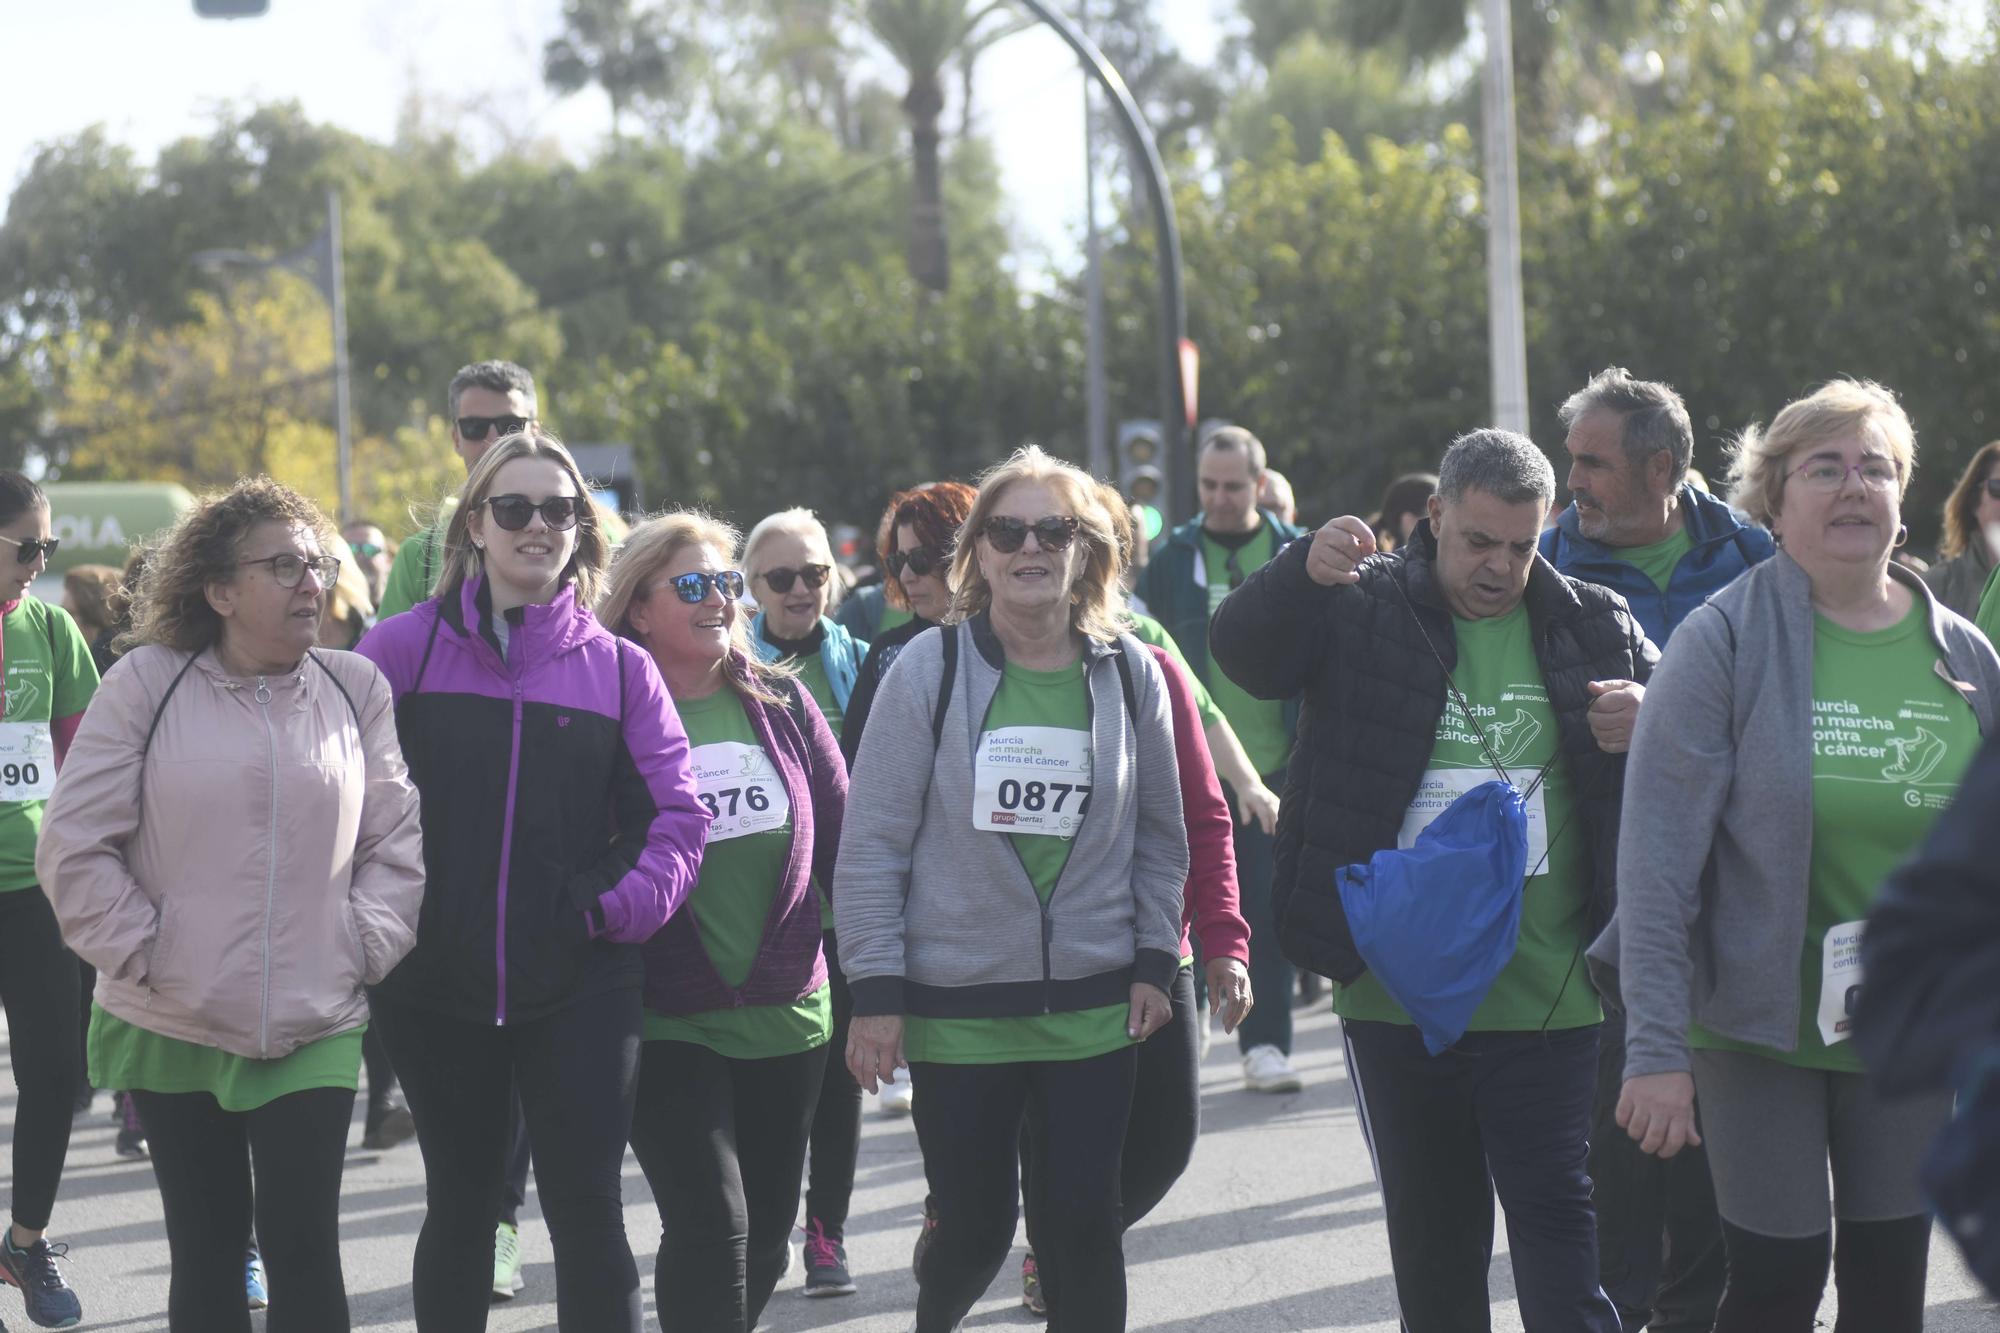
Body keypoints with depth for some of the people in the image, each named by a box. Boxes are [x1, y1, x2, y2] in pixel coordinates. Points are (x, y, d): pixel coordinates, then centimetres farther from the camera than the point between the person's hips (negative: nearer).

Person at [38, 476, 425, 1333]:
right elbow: (75, 850, -4)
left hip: (315, 1030, 1)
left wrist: (362, 947, -4)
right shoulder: (146, 684, -4)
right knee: (206, 1251, 9)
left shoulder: (357, 689, 3)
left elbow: (396, 842, 7)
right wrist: (141, 951, -8)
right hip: (171, 1031, 0)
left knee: (305, 1248, -4)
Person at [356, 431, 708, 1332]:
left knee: (587, 1209, -5)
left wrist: (622, 908, -7)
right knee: (460, 1202, 12)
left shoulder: (619, 668, 4)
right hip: (435, 983, 0)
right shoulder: (404, 648, 1)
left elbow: (678, 813, 4)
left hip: (581, 986, 0)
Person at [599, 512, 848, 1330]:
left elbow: (841, 842, 10)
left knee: (765, 1234, 10)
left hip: (787, 1014, 5)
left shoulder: (781, 702, 7)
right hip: (666, 1022, -5)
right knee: (711, 1225, -16)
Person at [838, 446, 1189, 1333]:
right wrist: (876, 992, -8)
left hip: (1095, 1008, 2)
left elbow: (1161, 835, 12)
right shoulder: (930, 669, -6)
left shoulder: (1129, 674, 3)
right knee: (976, 1226, 6)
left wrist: (1153, 962, 5)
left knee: (1085, 1220, -2)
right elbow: (872, 842, -5)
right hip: (957, 1008, -2)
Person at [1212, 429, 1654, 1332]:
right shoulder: (1363, 610, 2)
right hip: (1396, 992, 1)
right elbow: (1245, 652, -13)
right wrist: (1303, 572, -34)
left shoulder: (1594, 627, 6)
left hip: (1546, 993, 0)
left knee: (1556, 1209, -4)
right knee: (1429, 1225, 12)